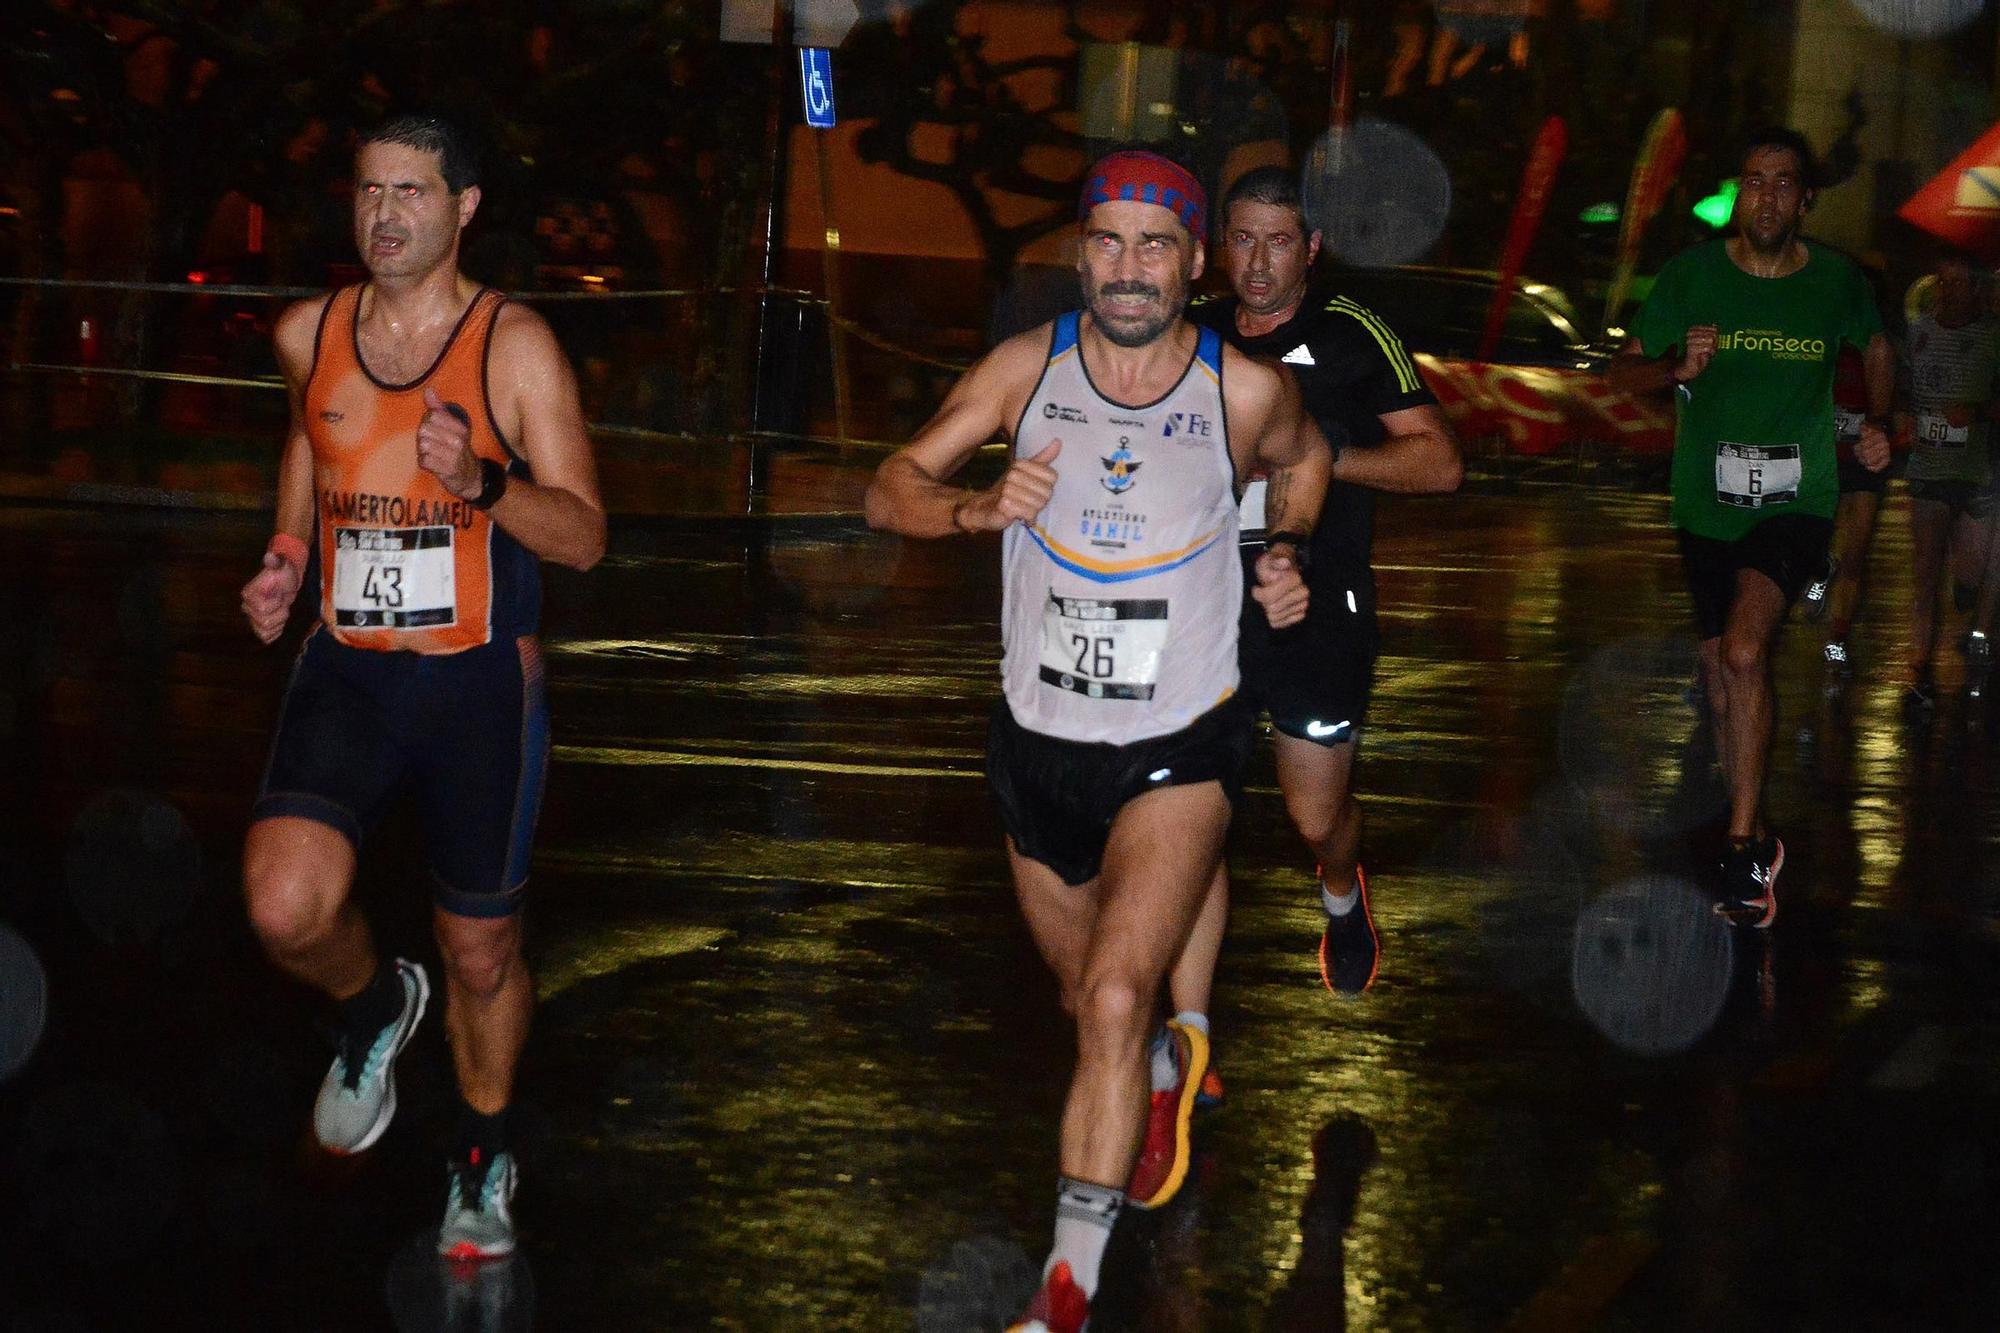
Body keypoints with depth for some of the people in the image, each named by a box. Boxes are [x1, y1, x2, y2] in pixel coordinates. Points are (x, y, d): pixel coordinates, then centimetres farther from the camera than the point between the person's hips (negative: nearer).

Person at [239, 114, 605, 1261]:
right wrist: (288, 556, 9)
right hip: (347, 671, 2)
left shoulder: (515, 346, -8)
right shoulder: (310, 334, 4)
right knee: (288, 909, -21)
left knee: (483, 956, 10)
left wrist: (483, 484, -28)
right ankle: (375, 1006, 15)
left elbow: (586, 536, -9)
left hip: (480, 681, -2)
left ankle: (484, 1159, 36)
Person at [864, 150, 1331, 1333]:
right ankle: (1168, 1078, 58)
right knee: (1090, 996, 22)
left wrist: (1286, 559, -1)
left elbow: (1305, 460, 15)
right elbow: (891, 490, -6)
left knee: (1116, 999, -21)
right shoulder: (1029, 367, -6)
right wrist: (978, 508, -25)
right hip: (1040, 740, 3)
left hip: (1180, 748, -3)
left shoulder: (1247, 391, -9)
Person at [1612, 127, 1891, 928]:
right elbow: (1626, 371, 3)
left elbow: (1876, 350, 20)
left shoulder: (1838, 282, -1)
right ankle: (1755, 840, 29)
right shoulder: (1691, 276, -3)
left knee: (1743, 649, -24)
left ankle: (1744, 848, -17)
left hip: (1796, 501, -3)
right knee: (1720, 670, 11)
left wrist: (1878, 424, 4)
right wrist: (1679, 367, -18)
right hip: (1707, 502, 3)